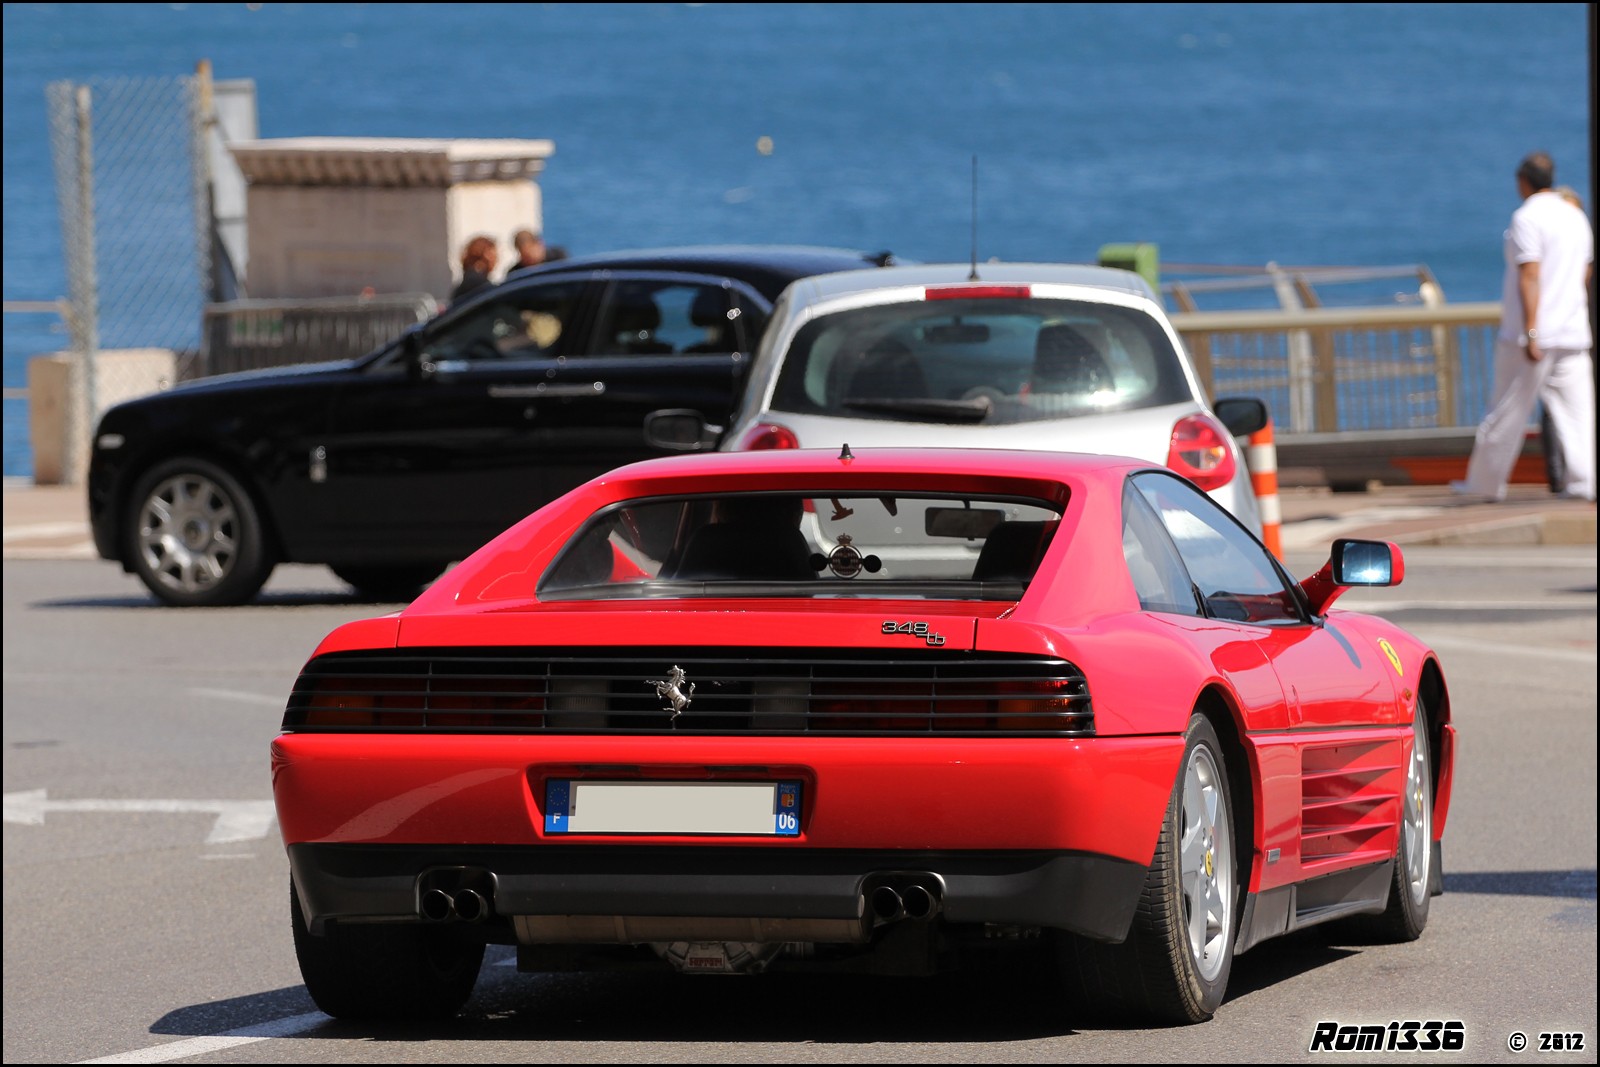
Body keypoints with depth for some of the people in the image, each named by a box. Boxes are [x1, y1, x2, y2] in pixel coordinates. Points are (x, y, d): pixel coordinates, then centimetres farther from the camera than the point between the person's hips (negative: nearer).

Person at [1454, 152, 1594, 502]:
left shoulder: (1528, 218, -10)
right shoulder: (1576, 217, 13)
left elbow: (1530, 277, -17)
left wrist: (1530, 333, -20)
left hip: (1532, 335, -6)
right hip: (1573, 333, 6)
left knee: (1508, 412, 2)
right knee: (1576, 411, 2)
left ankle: (1484, 482, 10)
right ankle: (1583, 481, -7)